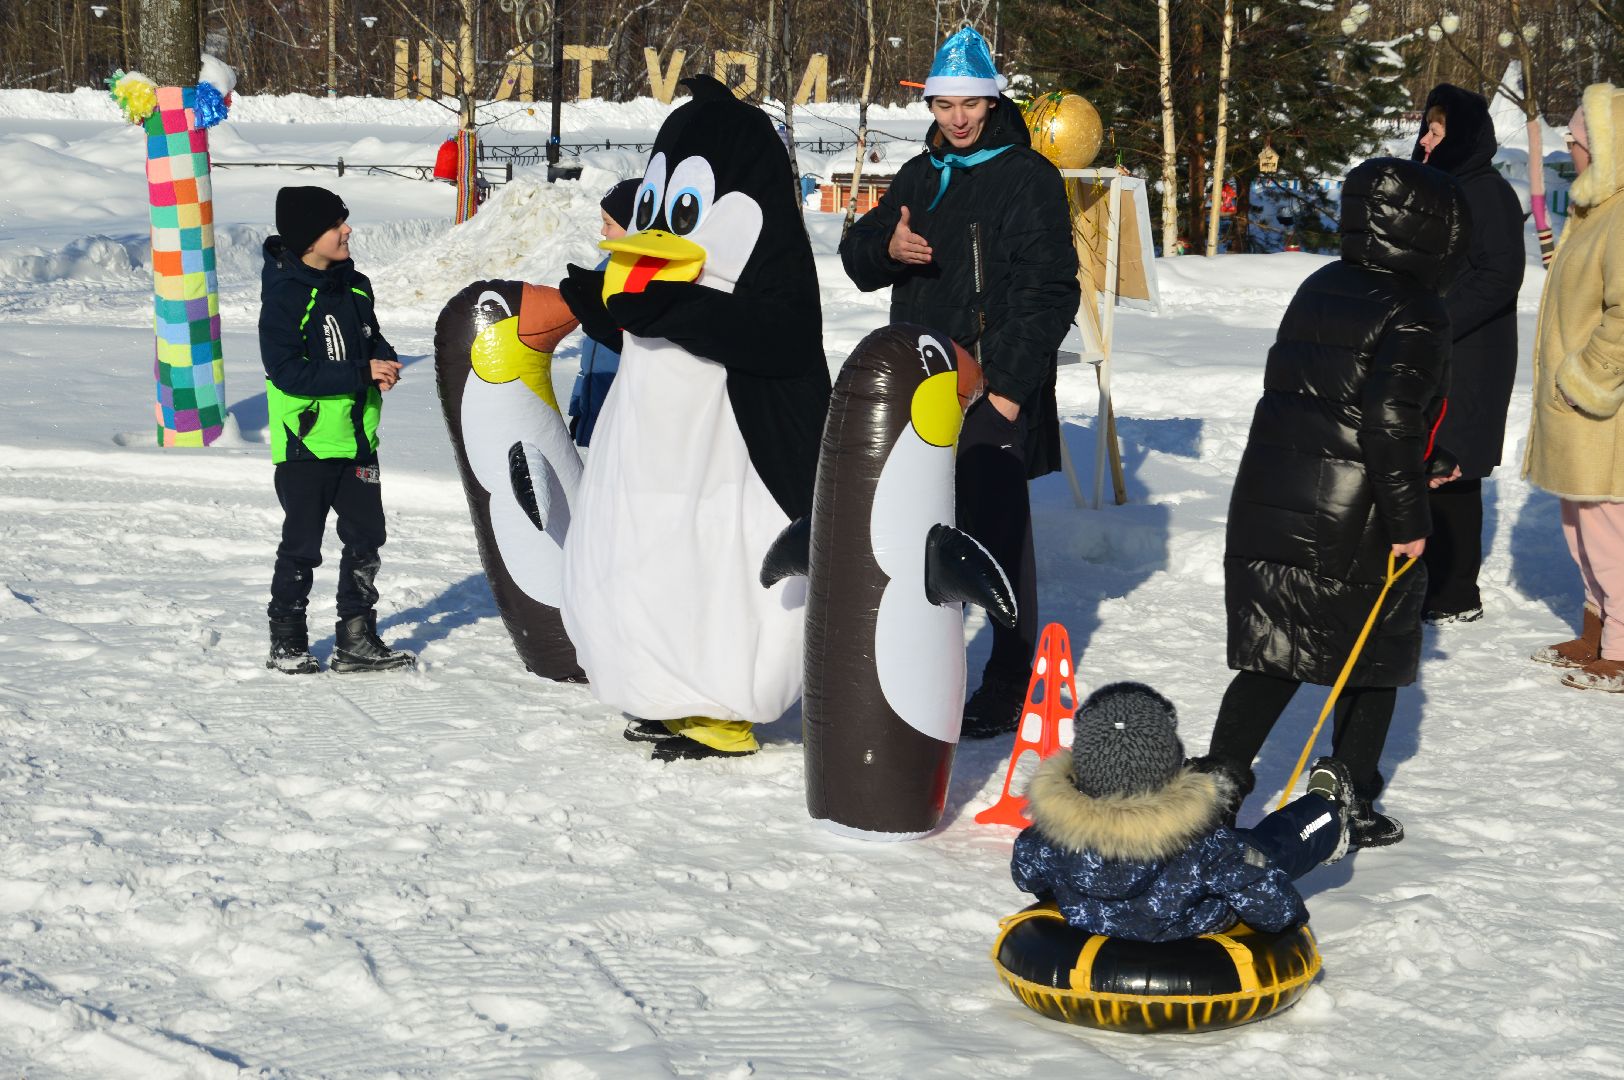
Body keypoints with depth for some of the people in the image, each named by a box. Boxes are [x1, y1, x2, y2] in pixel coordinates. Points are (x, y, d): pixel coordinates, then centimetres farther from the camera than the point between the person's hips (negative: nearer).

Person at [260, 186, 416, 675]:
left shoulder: (355, 286, 8)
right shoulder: (285, 296, -14)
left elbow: (372, 339, 19)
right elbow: (286, 369, -20)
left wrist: (385, 364, -6)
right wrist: (360, 373, -22)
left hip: (357, 437, 7)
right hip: (306, 438, -7)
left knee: (365, 539, 8)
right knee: (302, 545, 2)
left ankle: (356, 640, 17)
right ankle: (286, 643, 14)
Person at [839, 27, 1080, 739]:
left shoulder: (1028, 178, -5)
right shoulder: (919, 177, 15)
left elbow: (1049, 293, -10)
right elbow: (857, 255, 15)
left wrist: (1009, 385, -16)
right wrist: (885, 246, -9)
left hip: (995, 395, -7)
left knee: (998, 538, -5)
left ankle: (1008, 688, 2)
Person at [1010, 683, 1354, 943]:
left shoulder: (1047, 838, -31)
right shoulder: (1203, 841, -39)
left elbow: (1027, 876, -8)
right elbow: (1270, 904, -26)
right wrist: (1288, 915, -1)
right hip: (1190, 929, -3)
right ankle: (1325, 811, 54)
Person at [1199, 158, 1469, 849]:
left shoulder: (1319, 290, 13)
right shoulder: (1415, 314, -12)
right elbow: (1388, 419, -22)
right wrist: (1409, 519, -13)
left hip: (1265, 511, 6)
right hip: (1356, 527, -6)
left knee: (1273, 658, 13)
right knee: (1376, 664, 11)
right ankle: (1349, 808, 15)